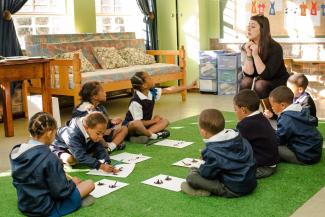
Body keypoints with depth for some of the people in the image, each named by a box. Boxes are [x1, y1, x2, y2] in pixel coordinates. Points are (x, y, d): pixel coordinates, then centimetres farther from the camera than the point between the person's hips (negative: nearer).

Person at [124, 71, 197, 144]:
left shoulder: (152, 92, -5)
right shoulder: (136, 102, -26)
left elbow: (168, 90, 2)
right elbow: (138, 122, -24)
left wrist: (188, 87, 3)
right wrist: (154, 121, -11)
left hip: (144, 125, 8)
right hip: (130, 126, -8)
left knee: (164, 121, 0)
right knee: (136, 124, -41)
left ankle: (145, 134, -21)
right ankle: (152, 135, -15)